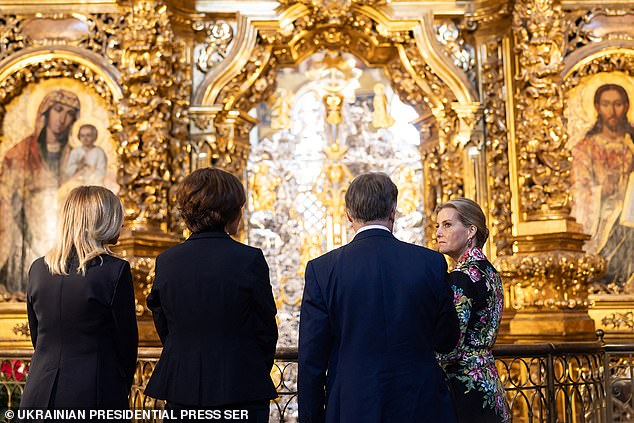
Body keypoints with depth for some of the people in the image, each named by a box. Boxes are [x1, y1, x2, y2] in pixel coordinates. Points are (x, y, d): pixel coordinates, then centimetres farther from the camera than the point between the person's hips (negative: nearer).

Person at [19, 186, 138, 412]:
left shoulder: (38, 268, 3)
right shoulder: (115, 270, -13)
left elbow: (36, 335, 12)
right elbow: (126, 340, -6)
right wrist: (123, 388, 10)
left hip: (40, 394, 5)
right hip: (94, 394, -5)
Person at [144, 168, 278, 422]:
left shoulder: (166, 261, -1)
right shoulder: (250, 259, -11)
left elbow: (163, 328, 7)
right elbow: (266, 329, -4)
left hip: (181, 390, 4)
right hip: (240, 391, -3)